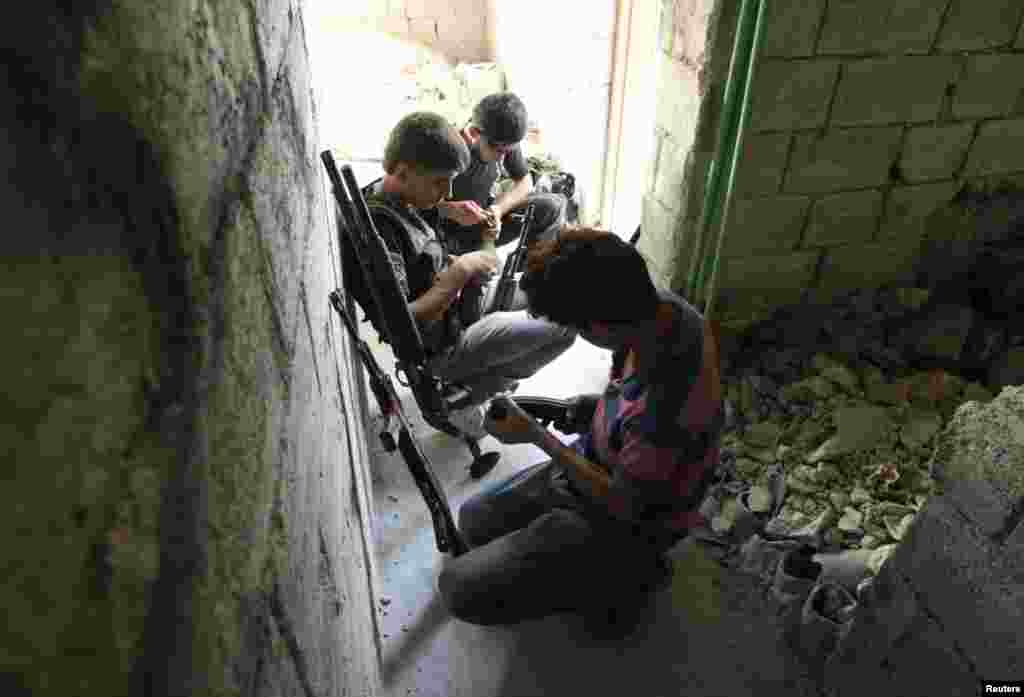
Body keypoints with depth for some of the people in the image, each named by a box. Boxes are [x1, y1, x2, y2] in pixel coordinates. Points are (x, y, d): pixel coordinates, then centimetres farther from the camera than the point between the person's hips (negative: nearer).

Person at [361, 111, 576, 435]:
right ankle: (467, 395, 6)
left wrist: (459, 263, -3)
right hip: (443, 346, -9)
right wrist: (459, 274, -29)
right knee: (564, 325, -6)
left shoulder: (392, 197, 0)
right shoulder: (377, 224, -29)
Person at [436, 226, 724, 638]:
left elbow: (622, 504, -22)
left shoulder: (659, 413, -43)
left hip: (621, 518, -8)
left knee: (459, 588, -13)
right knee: (473, 522, 17)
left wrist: (536, 435, -17)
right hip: (598, 466, 8)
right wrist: (597, 405, -3)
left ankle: (616, 579, 2)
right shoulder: (665, 306, -18)